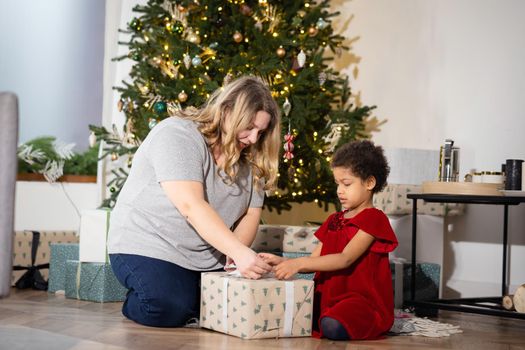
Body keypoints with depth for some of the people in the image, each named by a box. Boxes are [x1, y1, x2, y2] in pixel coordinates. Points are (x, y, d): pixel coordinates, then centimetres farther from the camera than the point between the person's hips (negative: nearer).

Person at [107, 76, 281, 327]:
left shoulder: (249, 159, 5)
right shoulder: (177, 134, -18)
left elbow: (251, 214, 1)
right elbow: (191, 206, -29)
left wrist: (232, 255, -21)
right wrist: (239, 252, -38)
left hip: (206, 258, 6)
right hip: (148, 246, -6)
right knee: (169, 310, -30)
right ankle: (135, 301, 6)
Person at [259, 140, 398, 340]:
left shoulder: (374, 219, -7)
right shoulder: (333, 221, 19)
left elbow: (345, 259, -18)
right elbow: (314, 261, 12)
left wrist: (299, 263, -24)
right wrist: (283, 263, -6)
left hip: (364, 299, -6)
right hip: (328, 297, 6)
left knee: (332, 326, -36)